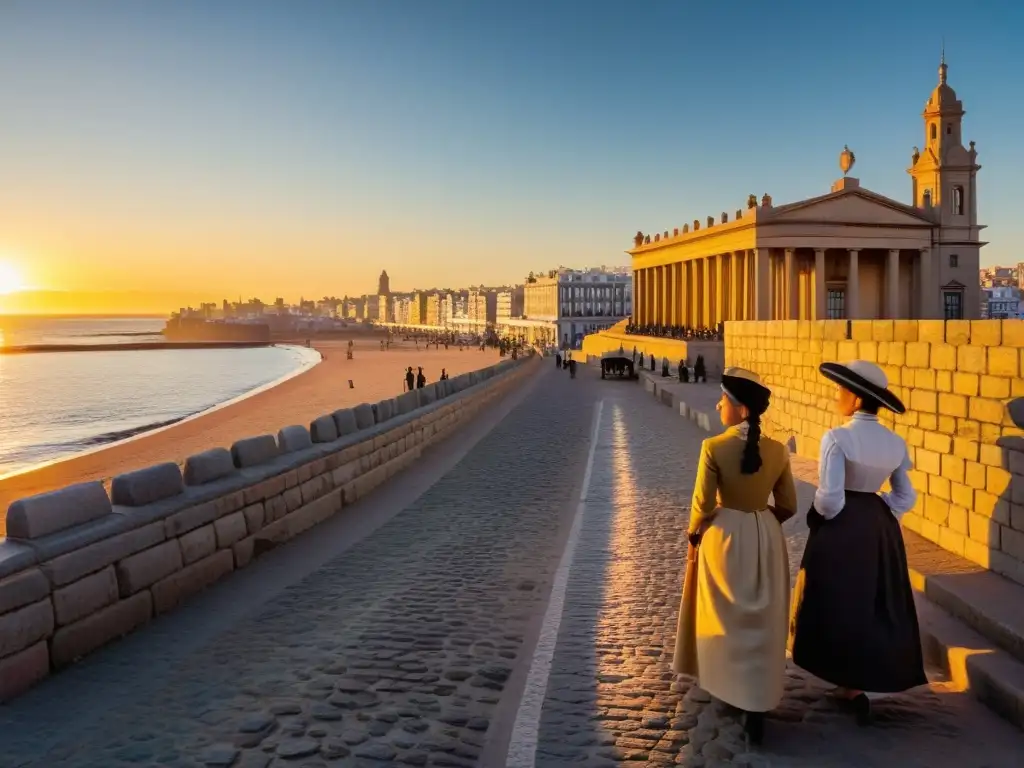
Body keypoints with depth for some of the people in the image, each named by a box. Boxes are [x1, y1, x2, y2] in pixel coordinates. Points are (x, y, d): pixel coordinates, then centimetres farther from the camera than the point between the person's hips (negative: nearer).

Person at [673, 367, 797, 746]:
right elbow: (787, 506, 3)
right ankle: (756, 705, 16)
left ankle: (732, 691, 33)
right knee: (760, 624, 12)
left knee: (726, 620, 17)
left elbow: (703, 505, -14)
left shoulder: (714, 447, -17)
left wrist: (694, 538, 3)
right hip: (766, 539, 3)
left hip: (724, 537, -3)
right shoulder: (778, 451, -5)